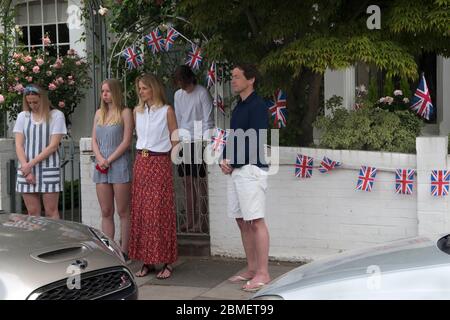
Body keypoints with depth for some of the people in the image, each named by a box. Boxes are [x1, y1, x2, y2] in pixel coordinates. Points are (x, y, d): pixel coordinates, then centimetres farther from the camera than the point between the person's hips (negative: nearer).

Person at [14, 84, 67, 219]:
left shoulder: (56, 115, 0)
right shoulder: (23, 116, 10)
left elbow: (53, 146, -7)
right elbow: (19, 145, 4)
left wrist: (31, 164, -11)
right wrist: (26, 168, -9)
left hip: (49, 169, -3)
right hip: (26, 170, 3)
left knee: (51, 212, -2)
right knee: (32, 213, 4)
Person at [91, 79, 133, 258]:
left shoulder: (125, 113, -1)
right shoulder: (99, 113, 16)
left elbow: (126, 141, -8)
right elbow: (94, 140, 12)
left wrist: (109, 160, -11)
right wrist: (100, 159, -5)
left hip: (119, 164, -5)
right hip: (101, 167, 6)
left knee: (123, 211, -1)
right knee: (106, 212, 6)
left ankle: (124, 251, 4)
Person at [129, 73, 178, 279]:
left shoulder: (167, 110, -3)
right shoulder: (137, 111, 12)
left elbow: (175, 140, 0)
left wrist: (169, 157, -2)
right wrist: (141, 156, 10)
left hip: (160, 163, -5)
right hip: (141, 163, 5)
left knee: (160, 211, -5)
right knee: (140, 211, 4)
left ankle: (167, 262, 1)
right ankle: (147, 260, 11)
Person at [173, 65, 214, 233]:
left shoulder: (202, 93, -6)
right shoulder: (178, 95, 12)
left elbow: (208, 120, -8)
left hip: (199, 142, -6)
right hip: (184, 142, 6)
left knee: (199, 181, -7)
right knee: (188, 181, 7)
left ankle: (201, 221, -1)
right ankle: (190, 220, 12)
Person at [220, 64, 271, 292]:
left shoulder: (257, 106, -9)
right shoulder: (238, 107, 19)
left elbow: (254, 141, -16)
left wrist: (231, 162, -9)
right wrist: (225, 160, 3)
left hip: (251, 169, -9)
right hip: (236, 171, 10)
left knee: (256, 221, -9)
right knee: (242, 221, 11)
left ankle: (263, 273, -6)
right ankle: (251, 269, 19)